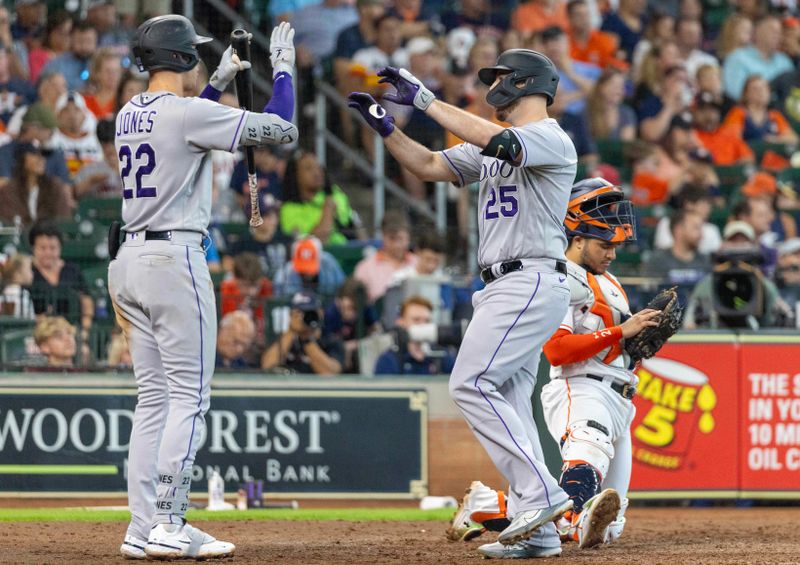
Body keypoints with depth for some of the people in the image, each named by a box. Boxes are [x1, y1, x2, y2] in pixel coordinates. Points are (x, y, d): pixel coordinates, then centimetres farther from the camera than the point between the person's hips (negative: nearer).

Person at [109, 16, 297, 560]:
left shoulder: (130, 115, 12)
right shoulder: (188, 112, -12)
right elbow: (278, 127, -12)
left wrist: (220, 81, 33)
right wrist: (283, 68, 3)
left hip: (129, 259, 8)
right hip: (174, 259, -8)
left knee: (154, 397, 10)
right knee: (190, 397, -5)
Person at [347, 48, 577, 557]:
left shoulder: (552, 140, -9)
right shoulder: (488, 146, 21)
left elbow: (496, 140, -27)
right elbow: (428, 166, 23)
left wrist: (424, 98, -25)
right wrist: (385, 126, 10)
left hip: (532, 281, -10)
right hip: (506, 286, 10)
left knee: (471, 384, -18)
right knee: (506, 402, 5)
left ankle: (540, 493, -20)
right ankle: (536, 531, 4)